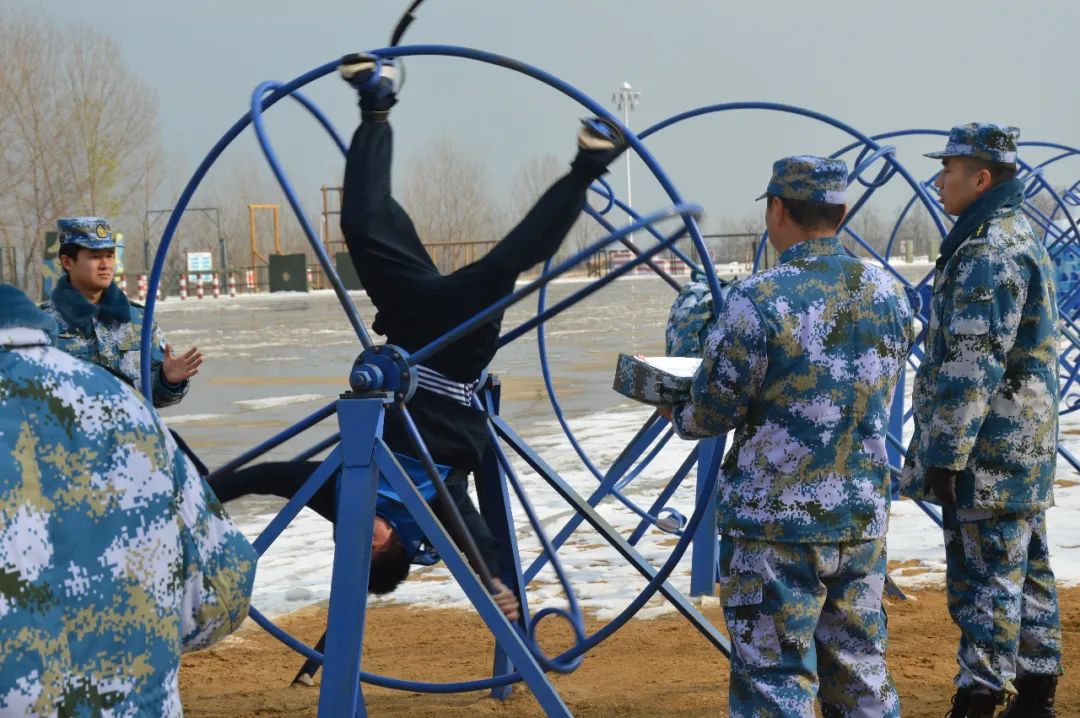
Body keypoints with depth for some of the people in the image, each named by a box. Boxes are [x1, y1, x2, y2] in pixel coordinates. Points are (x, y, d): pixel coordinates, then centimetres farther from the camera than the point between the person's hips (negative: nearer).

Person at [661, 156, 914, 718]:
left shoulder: (755, 302, -15)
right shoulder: (888, 294, 4)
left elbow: (710, 415, -7)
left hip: (777, 524, -6)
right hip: (864, 519, 6)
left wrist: (674, 412, 14)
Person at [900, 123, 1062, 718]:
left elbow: (972, 366, -23)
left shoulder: (988, 252, -18)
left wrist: (944, 455, -20)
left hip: (986, 451, -10)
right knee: (1025, 570, 15)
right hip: (1025, 447, 10)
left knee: (984, 579, -6)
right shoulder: (1021, 238, 15)